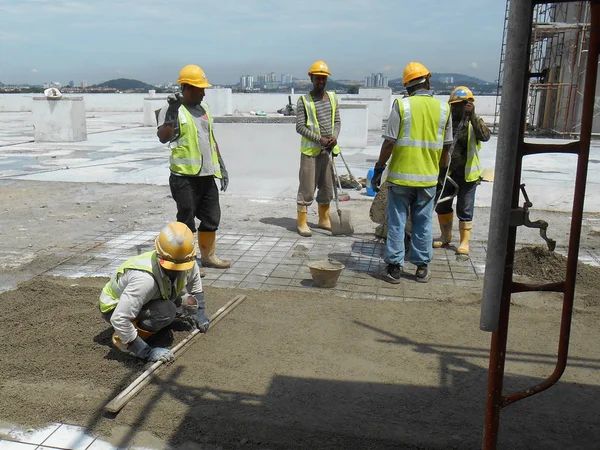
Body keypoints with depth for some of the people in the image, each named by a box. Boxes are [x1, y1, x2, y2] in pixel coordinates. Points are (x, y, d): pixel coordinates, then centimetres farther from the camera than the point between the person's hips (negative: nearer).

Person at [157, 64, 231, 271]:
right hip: (185, 176, -7)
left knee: (211, 218, 14)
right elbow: (164, 137, -23)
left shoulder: (203, 107, 14)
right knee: (186, 220, 2)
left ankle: (208, 256, 30)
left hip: (206, 174, 7)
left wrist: (221, 166, 18)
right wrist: (172, 111, -29)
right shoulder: (171, 110, -8)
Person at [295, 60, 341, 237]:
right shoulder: (304, 101, -6)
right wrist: (319, 139, -19)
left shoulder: (332, 97, 9)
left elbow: (337, 121, 12)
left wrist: (334, 137, -8)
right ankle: (302, 223, 4)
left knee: (327, 186, 13)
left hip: (329, 149, 5)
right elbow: (300, 127, -11)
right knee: (307, 188, -3)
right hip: (310, 150, -5)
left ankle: (324, 219, 26)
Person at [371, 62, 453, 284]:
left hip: (401, 175, -3)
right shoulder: (443, 108, 2)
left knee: (396, 222, 6)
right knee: (423, 224, 12)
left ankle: (394, 267, 11)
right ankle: (422, 268, 20)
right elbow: (446, 147, 7)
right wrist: (441, 172, 20)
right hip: (428, 177, 3)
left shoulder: (401, 105, -8)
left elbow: (389, 142, -10)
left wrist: (379, 168, 0)